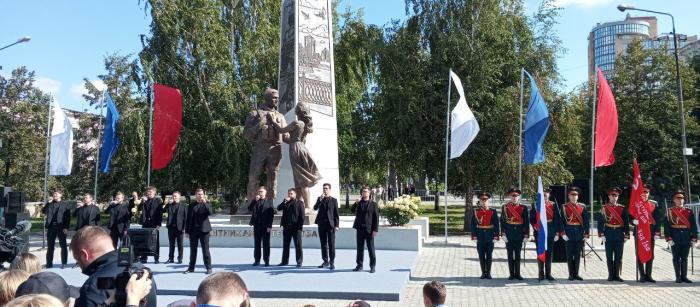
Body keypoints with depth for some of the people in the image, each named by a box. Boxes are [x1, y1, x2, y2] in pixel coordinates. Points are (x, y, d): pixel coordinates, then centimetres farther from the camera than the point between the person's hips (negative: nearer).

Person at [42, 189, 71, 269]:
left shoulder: (65, 205, 3)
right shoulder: (50, 204, 15)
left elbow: (68, 217, -2)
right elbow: (44, 212, 2)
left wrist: (66, 228, -11)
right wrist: (48, 203, -5)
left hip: (61, 227, -4)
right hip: (51, 227, 4)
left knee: (63, 245, 1)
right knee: (50, 246, 7)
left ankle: (64, 263, 6)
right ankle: (49, 263, 14)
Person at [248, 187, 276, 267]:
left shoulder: (269, 201, 0)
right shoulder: (255, 201, 13)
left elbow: (271, 214, -5)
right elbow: (249, 209, -1)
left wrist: (269, 226, -11)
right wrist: (255, 200, -10)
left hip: (265, 226, -4)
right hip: (257, 225, 4)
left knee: (266, 244, 0)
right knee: (257, 243, 7)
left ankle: (266, 261, 5)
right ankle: (257, 260, 13)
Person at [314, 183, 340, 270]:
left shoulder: (334, 200, 3)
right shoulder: (320, 199, 10)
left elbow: (336, 213, 1)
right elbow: (315, 208, -6)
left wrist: (336, 225, -5)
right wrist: (320, 199, -18)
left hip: (330, 224, -3)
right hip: (321, 224, 3)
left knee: (331, 244, -3)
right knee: (323, 244, 8)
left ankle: (332, 262, 1)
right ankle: (325, 261, 17)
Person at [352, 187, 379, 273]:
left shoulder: (373, 204, -1)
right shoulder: (359, 203, 11)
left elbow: (376, 218, -5)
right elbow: (352, 210, 11)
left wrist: (375, 230, -11)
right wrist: (356, 203, -5)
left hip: (369, 230, -4)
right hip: (360, 229, 4)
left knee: (371, 248, 2)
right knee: (360, 248, 10)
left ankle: (372, 266, 9)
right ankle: (359, 265, 18)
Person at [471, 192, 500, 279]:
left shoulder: (493, 212, 1)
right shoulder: (476, 211, 2)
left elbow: (496, 225, 0)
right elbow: (473, 224, 1)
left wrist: (496, 236, -6)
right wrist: (474, 236, -5)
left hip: (490, 237, -1)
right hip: (480, 238, 1)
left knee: (489, 256, 5)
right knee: (481, 256, 6)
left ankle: (488, 273, 15)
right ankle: (483, 273, 15)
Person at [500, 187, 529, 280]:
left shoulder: (523, 208, 2)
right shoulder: (505, 207, 2)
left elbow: (526, 222, 2)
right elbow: (502, 221, 1)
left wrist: (526, 235, -3)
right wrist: (503, 234, -6)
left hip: (519, 235, 0)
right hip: (509, 236, 0)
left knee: (518, 255, 6)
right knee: (510, 255, 5)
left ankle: (518, 274, 15)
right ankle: (511, 274, 12)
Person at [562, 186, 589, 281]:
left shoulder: (582, 206, 7)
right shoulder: (565, 207, 0)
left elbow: (586, 221, 5)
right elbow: (562, 221, -3)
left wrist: (586, 234, -1)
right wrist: (563, 233, -10)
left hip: (579, 234, 2)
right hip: (569, 234, -2)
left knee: (578, 255, 7)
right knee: (569, 255, 2)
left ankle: (576, 274, 15)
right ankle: (571, 274, 9)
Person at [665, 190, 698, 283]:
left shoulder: (689, 212, 7)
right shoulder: (669, 212, 0)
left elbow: (694, 226, 6)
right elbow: (666, 226, -5)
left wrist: (694, 238, -1)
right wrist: (669, 238, -12)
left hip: (686, 239, 2)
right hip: (675, 239, -2)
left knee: (684, 258, 7)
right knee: (676, 258, 3)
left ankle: (684, 276, 15)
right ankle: (678, 277, 10)